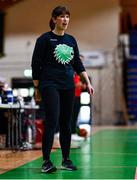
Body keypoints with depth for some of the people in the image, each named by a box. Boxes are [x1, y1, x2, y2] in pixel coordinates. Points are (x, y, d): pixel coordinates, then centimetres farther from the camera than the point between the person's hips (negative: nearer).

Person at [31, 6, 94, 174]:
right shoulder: (45, 39, -2)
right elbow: (36, 64, -2)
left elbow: (78, 63, 18)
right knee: (52, 121, -14)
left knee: (66, 123, 8)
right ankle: (46, 161, -10)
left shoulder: (71, 40, 14)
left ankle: (66, 160, 16)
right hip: (49, 85, -5)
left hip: (68, 86, 5)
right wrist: (36, 88, -2)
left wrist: (88, 83, 10)